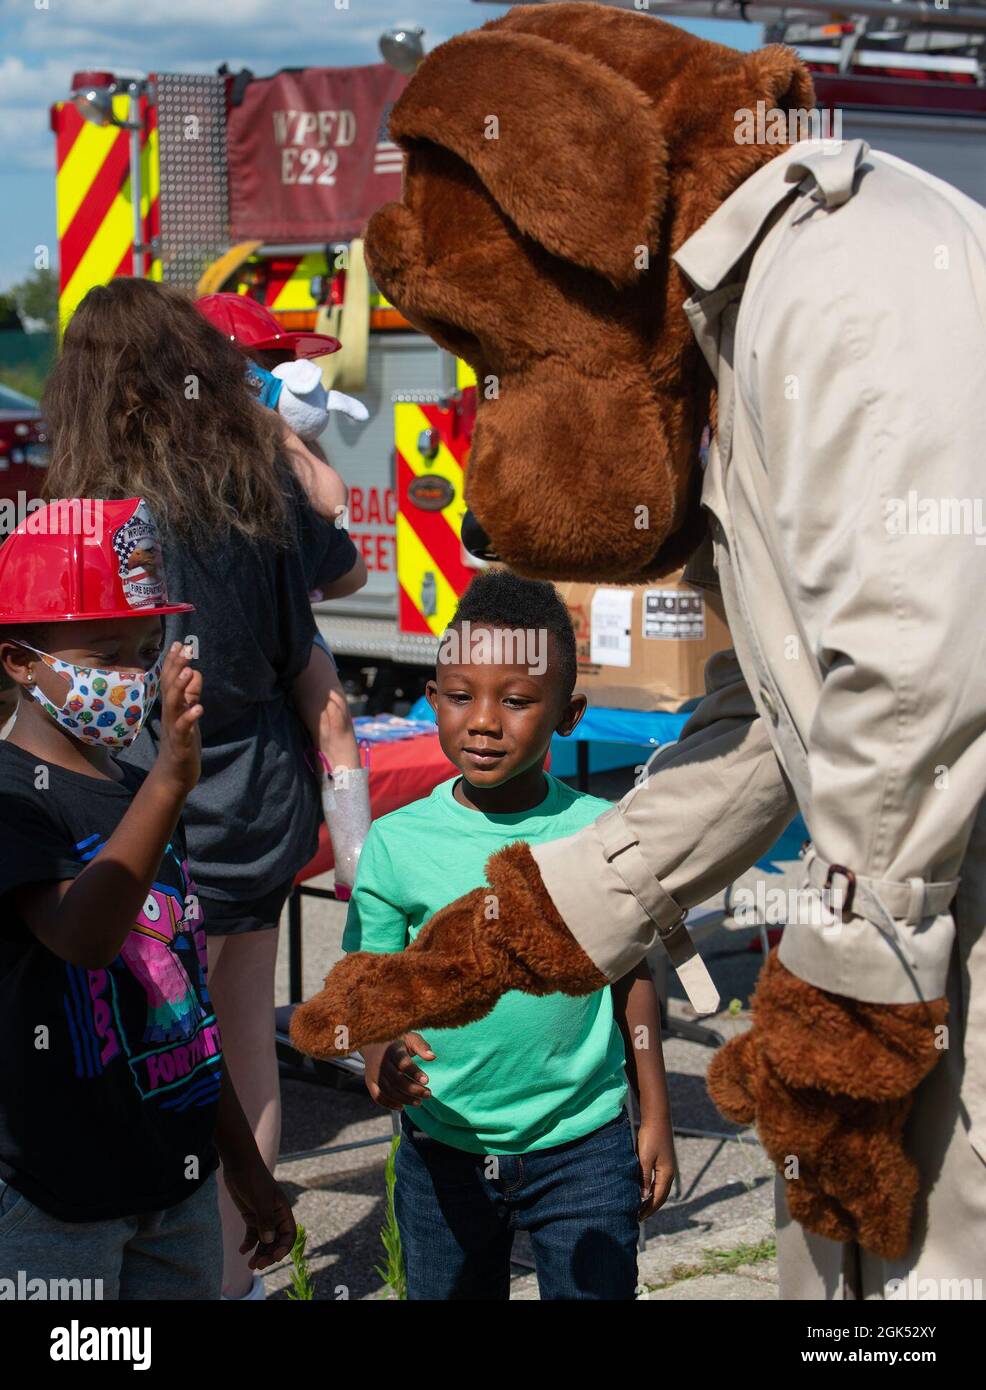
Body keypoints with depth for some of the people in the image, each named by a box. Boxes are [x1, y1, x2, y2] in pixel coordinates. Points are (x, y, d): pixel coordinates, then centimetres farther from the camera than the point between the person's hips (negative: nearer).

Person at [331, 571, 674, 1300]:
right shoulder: (396, 842, -7)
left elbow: (632, 980, 3)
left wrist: (656, 1119, 7)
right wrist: (381, 1057, -25)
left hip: (582, 1144, -1)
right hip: (444, 1150, 1)